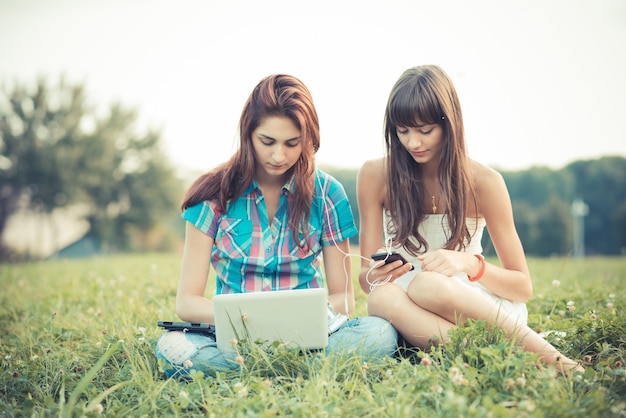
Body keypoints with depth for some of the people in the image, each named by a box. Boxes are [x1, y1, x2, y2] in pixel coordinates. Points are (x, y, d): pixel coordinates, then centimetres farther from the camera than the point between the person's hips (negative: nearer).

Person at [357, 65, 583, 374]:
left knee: (427, 284, -36)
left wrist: (470, 263, -23)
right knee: (381, 297, -33)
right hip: (412, 314, 2)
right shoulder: (375, 175, -3)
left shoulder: (484, 182, -6)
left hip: (478, 307, -2)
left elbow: (524, 287, -3)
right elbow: (365, 278, 0)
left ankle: (548, 357, -25)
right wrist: (374, 276, -25)